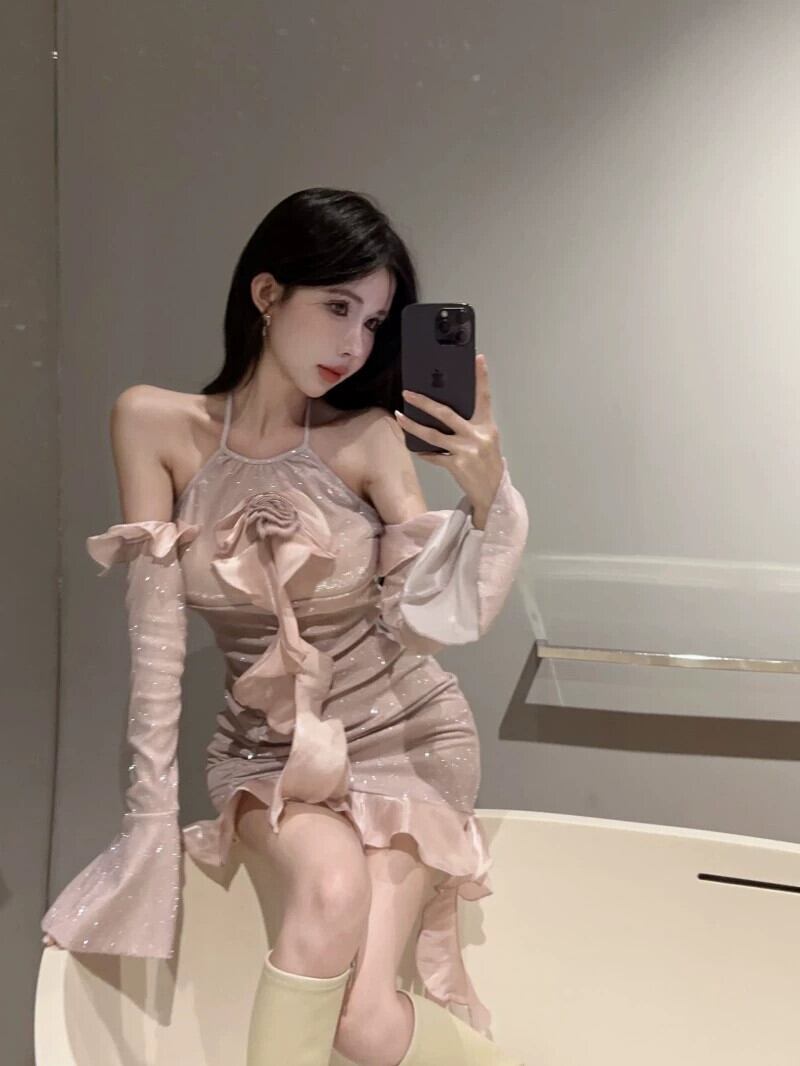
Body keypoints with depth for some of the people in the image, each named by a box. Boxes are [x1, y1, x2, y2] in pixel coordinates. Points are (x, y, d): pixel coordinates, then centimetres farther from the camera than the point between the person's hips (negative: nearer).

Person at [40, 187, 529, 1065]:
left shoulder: (370, 438, -12)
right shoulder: (156, 423, -10)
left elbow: (429, 624, -14)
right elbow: (156, 634, -12)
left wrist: (490, 499, -30)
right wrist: (152, 815, -13)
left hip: (404, 735, -1)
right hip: (268, 748, 1)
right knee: (332, 890, -31)